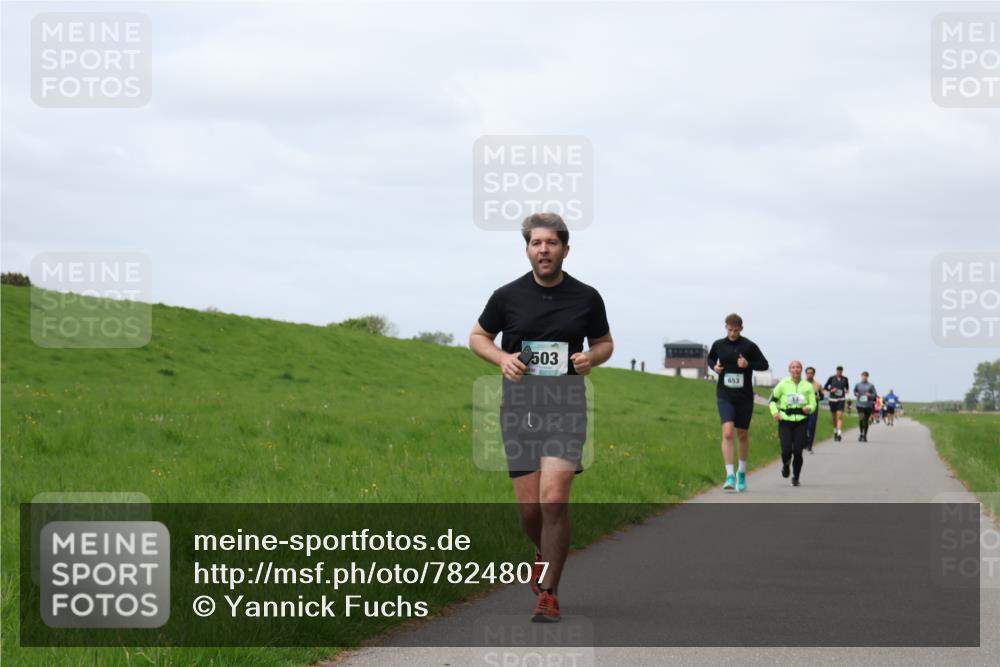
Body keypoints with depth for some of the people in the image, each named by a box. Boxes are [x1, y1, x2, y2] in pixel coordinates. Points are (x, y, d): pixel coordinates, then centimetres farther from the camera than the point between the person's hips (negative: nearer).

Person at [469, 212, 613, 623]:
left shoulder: (587, 298, 3)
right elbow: (478, 337, 14)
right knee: (529, 506, 2)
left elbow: (604, 342, 17)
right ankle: (543, 555, 37)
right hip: (519, 404, 1)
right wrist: (502, 358, -6)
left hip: (565, 406, -1)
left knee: (553, 499, -16)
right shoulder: (507, 296, 1)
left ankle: (548, 593, -5)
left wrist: (591, 358, -6)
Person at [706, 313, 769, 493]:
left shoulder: (749, 346, -5)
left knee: (743, 435, 11)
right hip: (725, 396, 0)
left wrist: (748, 364, -17)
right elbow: (710, 358, 21)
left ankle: (742, 473, 31)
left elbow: (764, 365, 1)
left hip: (744, 397, 0)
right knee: (727, 432, -17)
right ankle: (730, 476, -19)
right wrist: (714, 367, -1)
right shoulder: (718, 345, 2)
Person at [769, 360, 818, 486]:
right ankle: (785, 465, 24)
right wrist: (775, 412, -7)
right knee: (786, 450, -13)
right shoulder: (783, 384, 1)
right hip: (785, 422, -1)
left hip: (801, 422, 1)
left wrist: (809, 408, -16)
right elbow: (773, 399, 11)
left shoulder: (808, 386, 4)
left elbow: (813, 404, 7)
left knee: (798, 451, -7)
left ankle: (796, 477, 14)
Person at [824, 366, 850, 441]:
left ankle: (839, 433, -23)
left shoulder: (845, 379, 2)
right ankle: (835, 431, 32)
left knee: (840, 416, -15)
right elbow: (825, 387, 7)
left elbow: (847, 387, 20)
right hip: (832, 399, 1)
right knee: (834, 417, 10)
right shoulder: (832, 378, -1)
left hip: (841, 399, -1)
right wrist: (831, 390, -11)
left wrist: (846, 391, -3)